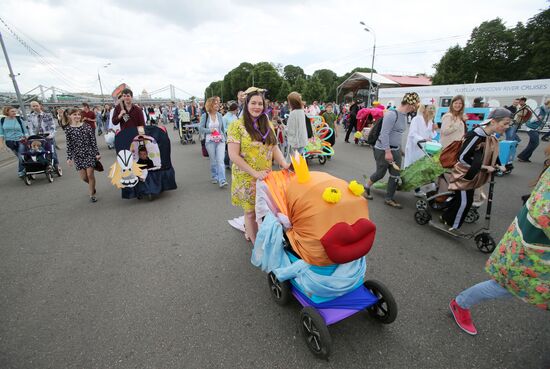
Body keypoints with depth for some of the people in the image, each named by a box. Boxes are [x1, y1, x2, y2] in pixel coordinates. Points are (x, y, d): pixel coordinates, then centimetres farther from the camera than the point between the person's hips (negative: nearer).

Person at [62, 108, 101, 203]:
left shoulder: (87, 126, -1)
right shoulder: (68, 129, 2)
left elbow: (93, 141, 0)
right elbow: (69, 145, 3)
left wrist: (97, 153, -3)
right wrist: (69, 158, 2)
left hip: (89, 153, -2)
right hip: (77, 155, 2)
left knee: (90, 174, -4)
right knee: (83, 177, 2)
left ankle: (92, 194, 12)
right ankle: (92, 186, 35)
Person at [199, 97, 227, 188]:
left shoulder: (219, 115, 7)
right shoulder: (205, 116, -1)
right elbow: (200, 128, -2)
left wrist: (224, 138, 13)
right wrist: (210, 130, -12)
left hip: (220, 140, 1)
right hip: (210, 141, -1)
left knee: (220, 160, -10)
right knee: (213, 161, 9)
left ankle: (222, 180, -13)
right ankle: (214, 177, 29)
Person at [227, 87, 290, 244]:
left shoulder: (267, 125, 7)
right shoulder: (237, 125, -10)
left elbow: (274, 148, 8)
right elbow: (233, 156, -15)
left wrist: (284, 163, -11)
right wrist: (255, 173, -20)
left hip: (266, 177, 5)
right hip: (247, 178, -5)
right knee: (251, 211, 7)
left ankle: (249, 233, 38)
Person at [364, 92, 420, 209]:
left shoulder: (405, 116, 9)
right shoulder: (392, 114, -19)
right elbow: (384, 133, -24)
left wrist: (398, 149, 21)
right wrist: (387, 151, -25)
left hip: (396, 150, 8)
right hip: (383, 150, -8)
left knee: (395, 175, 7)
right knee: (380, 173, 5)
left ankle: (389, 199, 19)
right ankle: (366, 187, 31)